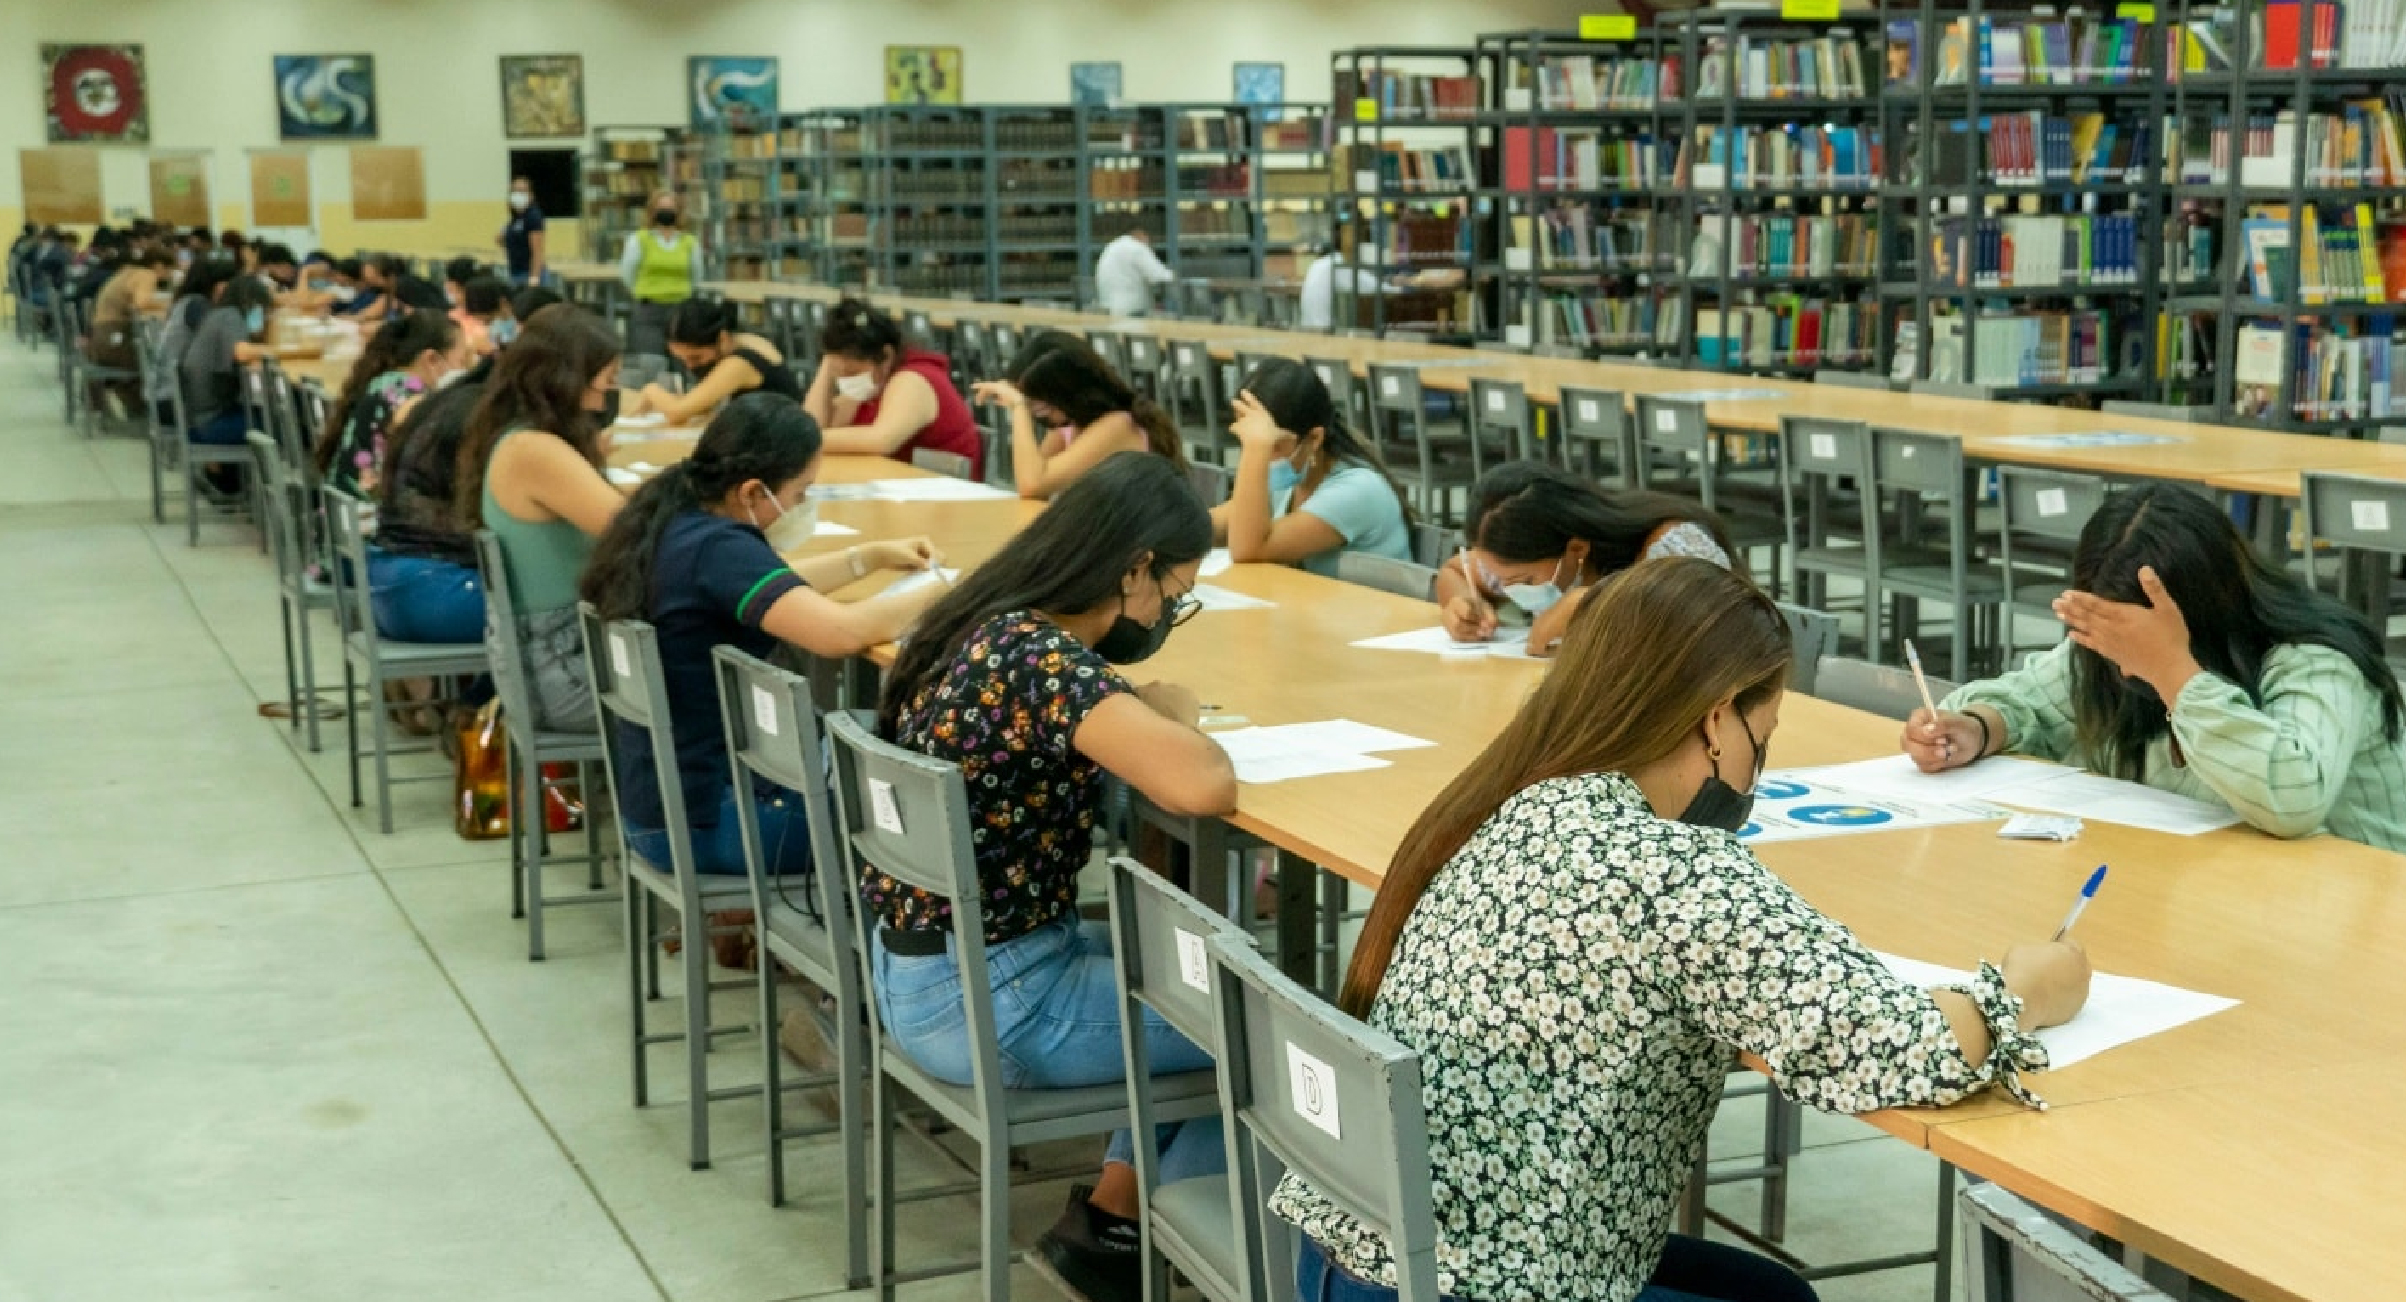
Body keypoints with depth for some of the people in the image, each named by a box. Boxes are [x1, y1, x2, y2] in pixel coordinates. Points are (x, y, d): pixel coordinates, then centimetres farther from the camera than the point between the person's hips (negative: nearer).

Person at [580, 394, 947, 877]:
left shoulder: (670, 521, 3)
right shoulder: (716, 550, -25)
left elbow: (774, 587, 21)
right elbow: (845, 632, -34)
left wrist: (871, 556, 13)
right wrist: (938, 592, -16)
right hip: (703, 818, -9)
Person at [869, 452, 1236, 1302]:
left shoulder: (984, 625, 2)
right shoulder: (1043, 657, -26)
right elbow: (1204, 787, -36)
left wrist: (1146, 719, 3)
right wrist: (1172, 716, -15)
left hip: (925, 968, 9)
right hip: (985, 1002, -9)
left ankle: (1116, 1206, 28)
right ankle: (1120, 1232, 20)